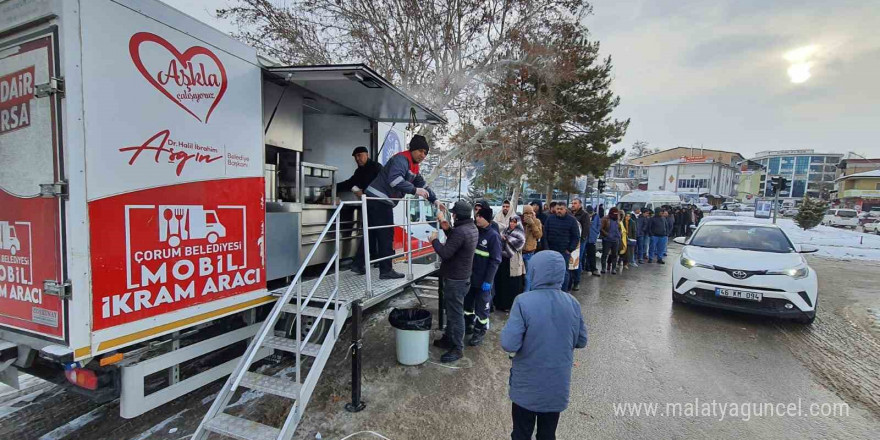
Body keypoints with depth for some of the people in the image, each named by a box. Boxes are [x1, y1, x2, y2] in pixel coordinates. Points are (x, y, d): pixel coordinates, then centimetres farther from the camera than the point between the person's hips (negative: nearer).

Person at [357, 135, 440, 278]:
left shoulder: (414, 167, 18)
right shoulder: (401, 159, -13)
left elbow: (423, 185, 26)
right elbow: (395, 179, -31)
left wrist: (434, 200, 19)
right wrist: (415, 190, -34)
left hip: (382, 202, 10)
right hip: (377, 200, -10)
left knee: (372, 233, 14)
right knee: (386, 235, -4)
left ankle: (358, 265, 23)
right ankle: (386, 270, 4)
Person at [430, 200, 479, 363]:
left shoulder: (460, 231, -25)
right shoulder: (472, 228, 6)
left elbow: (445, 253, -26)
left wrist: (434, 240, -11)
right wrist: (446, 228, 7)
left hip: (455, 280, -10)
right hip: (463, 276, 10)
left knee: (455, 314, 1)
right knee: (452, 311, 22)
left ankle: (457, 349, 12)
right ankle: (448, 339, 37)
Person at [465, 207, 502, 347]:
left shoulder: (493, 236, -13)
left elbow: (495, 260, -14)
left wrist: (488, 280, -17)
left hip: (482, 280, -6)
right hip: (469, 277, 6)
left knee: (481, 307, 7)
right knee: (467, 303, 18)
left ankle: (479, 332, 22)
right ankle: (468, 327, 37)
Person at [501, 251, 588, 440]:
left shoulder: (524, 302, -23)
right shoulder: (572, 303, -8)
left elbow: (509, 345, -26)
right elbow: (581, 341, 3)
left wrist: (506, 329, -6)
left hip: (527, 385, -3)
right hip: (558, 385, 4)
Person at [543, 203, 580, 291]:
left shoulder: (572, 220, -2)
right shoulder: (550, 218, 5)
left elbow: (576, 236, 0)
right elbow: (545, 234, 7)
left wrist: (570, 249, -6)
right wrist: (546, 247, 0)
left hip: (565, 251, -3)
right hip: (551, 250, 3)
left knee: (564, 272, 1)